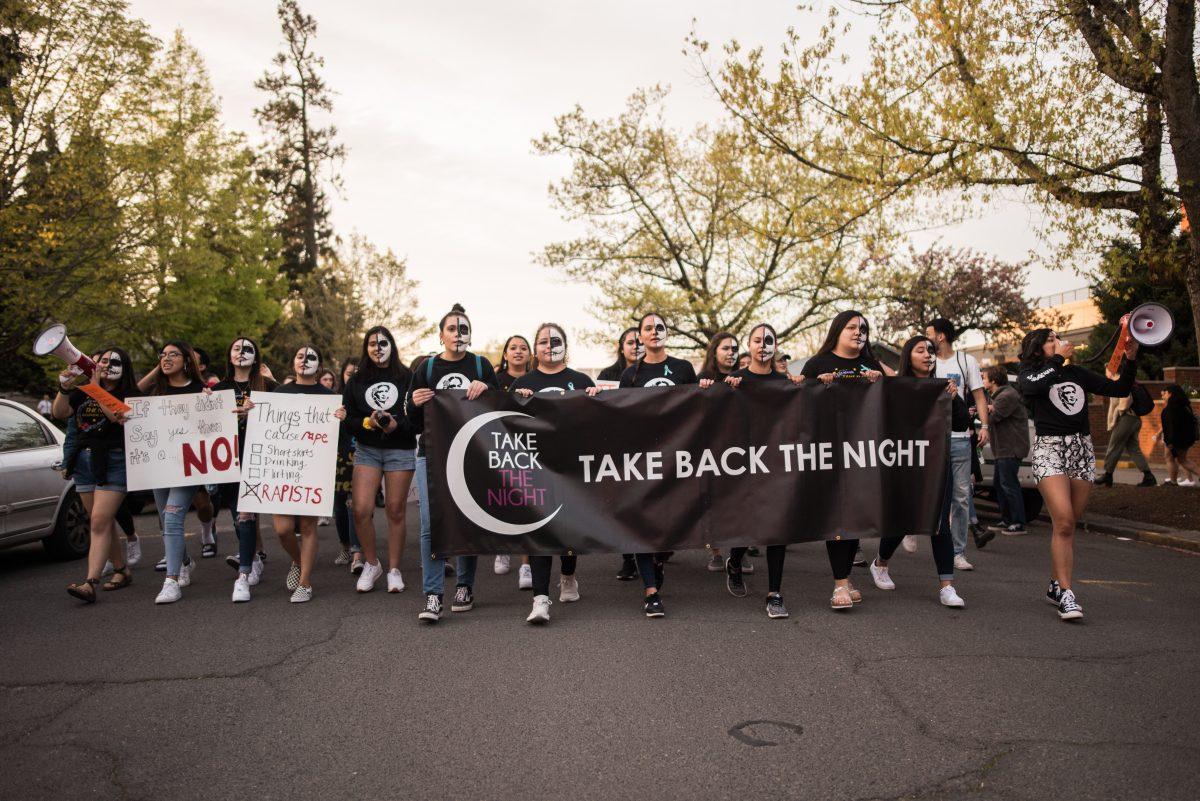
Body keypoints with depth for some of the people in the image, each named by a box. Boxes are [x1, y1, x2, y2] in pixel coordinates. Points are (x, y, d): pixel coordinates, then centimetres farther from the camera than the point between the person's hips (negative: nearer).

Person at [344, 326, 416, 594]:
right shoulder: (357, 381, 9)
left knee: (396, 510, 1)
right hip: (366, 450, 2)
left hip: (401, 450, -2)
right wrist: (368, 422, -14)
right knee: (361, 510, -8)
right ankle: (371, 564, 13)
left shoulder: (407, 378, 2)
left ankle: (394, 569, 14)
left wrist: (396, 424, -19)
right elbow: (347, 419, 5)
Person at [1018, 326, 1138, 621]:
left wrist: (1130, 359, 1)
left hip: (1082, 450, 5)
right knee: (1063, 522, -17)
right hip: (1049, 448, -5)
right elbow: (1034, 386, -22)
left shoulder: (1077, 373, 14)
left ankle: (1055, 586, 19)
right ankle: (1066, 593, -14)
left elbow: (1119, 389, 14)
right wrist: (1059, 358, -12)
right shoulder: (1029, 375, 2)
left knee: (1068, 525, 7)